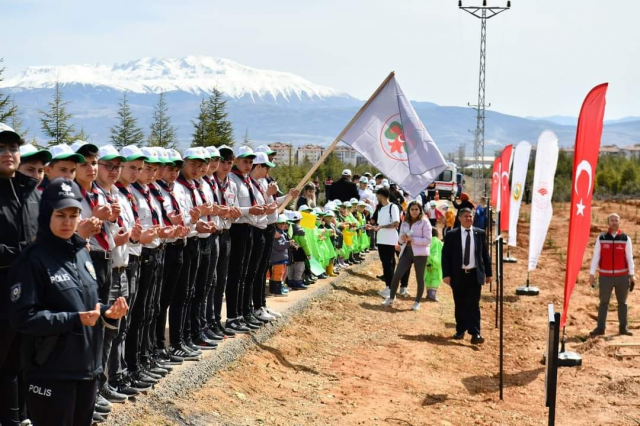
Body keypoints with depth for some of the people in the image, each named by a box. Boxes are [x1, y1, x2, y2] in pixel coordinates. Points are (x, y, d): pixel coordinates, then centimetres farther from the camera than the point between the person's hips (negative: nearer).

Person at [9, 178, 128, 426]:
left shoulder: (81, 253, 9)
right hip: (52, 372, -7)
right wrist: (74, 320, -22)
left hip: (87, 364, 7)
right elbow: (23, 318, -18)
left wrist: (107, 313, -3)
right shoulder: (33, 260, -13)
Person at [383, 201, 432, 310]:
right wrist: (403, 239, -10)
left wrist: (412, 239, -18)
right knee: (397, 275, -3)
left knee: (419, 278, 5)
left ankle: (417, 302, 17)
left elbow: (428, 240, -12)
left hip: (420, 253, -4)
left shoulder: (424, 222, -6)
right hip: (406, 251, 4)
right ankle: (391, 298, 12)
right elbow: (401, 239, 14)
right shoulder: (405, 222, 10)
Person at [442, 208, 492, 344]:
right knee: (460, 305, 8)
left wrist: (488, 273, 8)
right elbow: (445, 255, -1)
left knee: (473, 305, -5)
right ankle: (460, 331, 21)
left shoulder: (480, 233, 5)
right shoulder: (451, 235, 0)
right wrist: (446, 274, -7)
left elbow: (485, 254, 9)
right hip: (458, 274, 0)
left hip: (475, 274, 0)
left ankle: (475, 334, -9)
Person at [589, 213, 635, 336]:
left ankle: (623, 327, 13)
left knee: (622, 302, 7)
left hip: (622, 276, 0)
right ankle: (600, 328, 4)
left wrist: (632, 275, -2)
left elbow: (629, 258, 3)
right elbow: (595, 257, 2)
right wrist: (592, 274, -2)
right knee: (603, 302, 1)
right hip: (605, 276, 0)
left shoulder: (626, 238, 2)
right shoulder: (601, 238, 2)